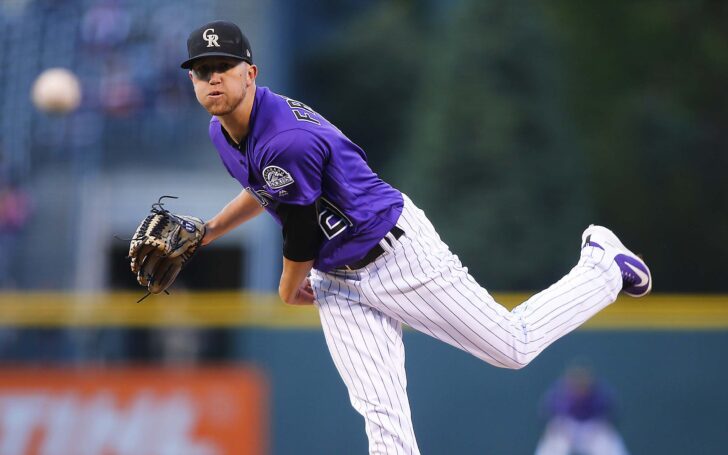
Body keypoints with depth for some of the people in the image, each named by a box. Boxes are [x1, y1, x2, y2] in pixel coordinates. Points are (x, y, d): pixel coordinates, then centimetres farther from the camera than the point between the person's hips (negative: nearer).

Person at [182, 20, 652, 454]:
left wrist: (289, 290, -2)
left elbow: (302, 237, -21)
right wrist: (206, 233, 14)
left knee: (513, 346, 2)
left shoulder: (288, 141, -31)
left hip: (398, 253, -9)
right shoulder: (225, 132, 0)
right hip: (336, 282, 9)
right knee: (381, 413, -1)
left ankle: (602, 268, 25)